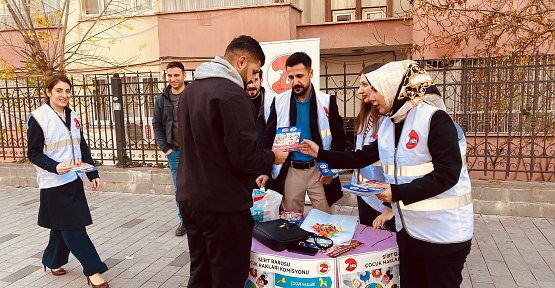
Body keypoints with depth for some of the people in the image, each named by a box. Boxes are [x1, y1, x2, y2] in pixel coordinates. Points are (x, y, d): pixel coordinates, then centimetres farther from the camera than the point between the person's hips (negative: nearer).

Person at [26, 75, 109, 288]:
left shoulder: (72, 116, 9)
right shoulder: (38, 117, -11)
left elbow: (82, 148, 14)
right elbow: (34, 153, -11)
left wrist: (93, 173, 10)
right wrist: (55, 166, -27)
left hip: (74, 179, 7)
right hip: (54, 182, -7)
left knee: (65, 225, 16)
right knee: (73, 226, -4)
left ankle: (53, 261, 35)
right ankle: (93, 270, 1)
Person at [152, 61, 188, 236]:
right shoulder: (162, 99, 4)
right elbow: (156, 124, 9)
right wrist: (165, 148, 1)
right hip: (174, 151, 3)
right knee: (179, 189, 11)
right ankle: (184, 220, 25)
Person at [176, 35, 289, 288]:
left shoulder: (191, 89, 9)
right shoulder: (232, 94, -19)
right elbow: (244, 158, -23)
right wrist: (272, 156, -3)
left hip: (190, 198, 9)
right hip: (223, 205, -8)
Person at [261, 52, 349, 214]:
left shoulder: (327, 101, -3)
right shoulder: (279, 102, 0)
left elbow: (340, 139, 0)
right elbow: (269, 139, 3)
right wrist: (265, 171, -6)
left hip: (319, 170, -1)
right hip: (290, 171, 1)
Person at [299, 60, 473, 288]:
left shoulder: (434, 118, -18)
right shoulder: (389, 124, 5)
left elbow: (447, 173, -22)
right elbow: (362, 158, 13)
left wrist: (398, 192, -25)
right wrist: (320, 154, 10)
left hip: (443, 231, -7)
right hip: (408, 228, 7)